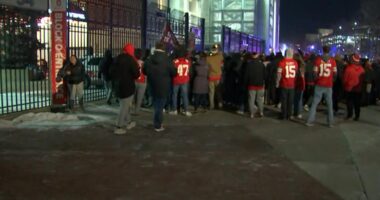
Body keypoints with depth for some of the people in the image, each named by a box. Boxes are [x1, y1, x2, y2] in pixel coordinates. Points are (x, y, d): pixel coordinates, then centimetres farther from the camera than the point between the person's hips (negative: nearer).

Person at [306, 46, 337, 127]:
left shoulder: (318, 60, -4)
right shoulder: (332, 60, -2)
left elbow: (315, 73, -6)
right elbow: (335, 73, -1)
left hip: (319, 85, 0)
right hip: (329, 85, 0)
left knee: (315, 103, 4)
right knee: (329, 104, 10)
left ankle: (310, 121, 1)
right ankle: (331, 122, 11)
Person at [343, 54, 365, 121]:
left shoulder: (348, 68, -16)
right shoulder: (361, 69, -4)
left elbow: (345, 79, -9)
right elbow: (363, 79, 5)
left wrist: (345, 85, 9)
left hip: (349, 88, -3)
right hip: (358, 89, 4)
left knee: (349, 102, 7)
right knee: (357, 103, 8)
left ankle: (350, 115, 7)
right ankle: (357, 116, 11)